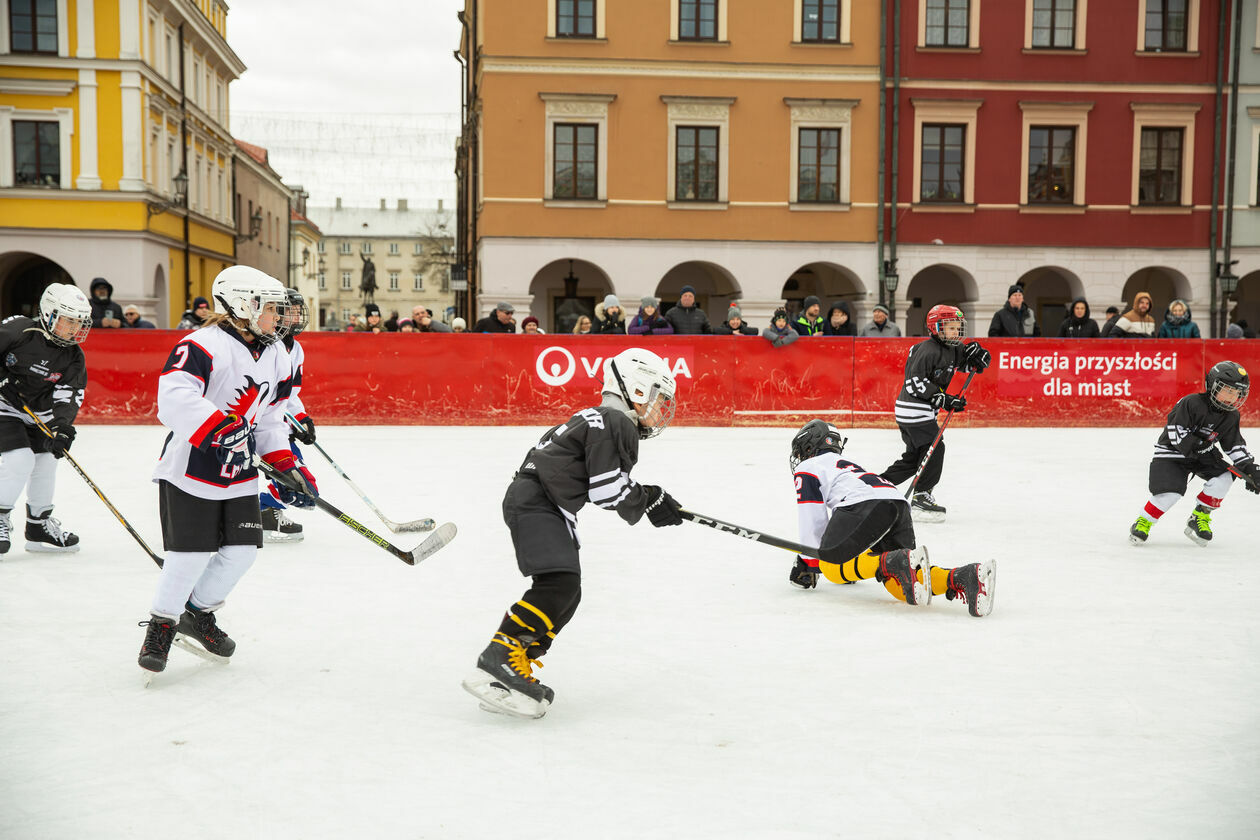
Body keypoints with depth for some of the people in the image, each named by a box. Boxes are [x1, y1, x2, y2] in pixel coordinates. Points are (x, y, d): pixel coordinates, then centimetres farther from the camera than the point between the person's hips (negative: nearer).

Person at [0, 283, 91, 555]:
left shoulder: (73, 357, -9)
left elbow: (69, 395, -15)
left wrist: (62, 426, -31)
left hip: (39, 411, 6)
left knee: (46, 459, 10)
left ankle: (39, 525, 25)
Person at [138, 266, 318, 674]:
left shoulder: (276, 358, 9)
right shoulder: (204, 345, -18)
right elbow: (176, 396, -32)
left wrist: (287, 464, 5)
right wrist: (221, 425, -40)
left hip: (239, 473, 7)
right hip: (191, 467, -7)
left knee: (241, 550, 5)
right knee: (193, 553, -7)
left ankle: (198, 614, 28)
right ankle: (161, 624, 16)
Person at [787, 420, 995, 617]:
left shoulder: (806, 468, 19)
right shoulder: (848, 465, 43)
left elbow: (813, 520, 10)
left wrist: (808, 564, 16)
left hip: (866, 504, -8)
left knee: (830, 566, -3)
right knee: (898, 587, 0)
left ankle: (896, 563, -26)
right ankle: (961, 577, -25)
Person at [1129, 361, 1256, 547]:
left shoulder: (1231, 417, -2)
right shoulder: (1191, 403, -21)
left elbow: (1235, 446, 4)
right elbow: (1176, 431, -24)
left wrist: (1249, 468, -7)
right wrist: (1197, 446, -29)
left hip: (1203, 454, 6)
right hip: (1171, 451, -6)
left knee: (1225, 476, -19)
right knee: (1171, 491, -25)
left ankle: (1200, 517, -1)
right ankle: (1144, 521, -1)